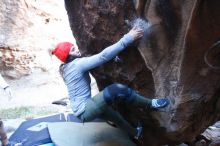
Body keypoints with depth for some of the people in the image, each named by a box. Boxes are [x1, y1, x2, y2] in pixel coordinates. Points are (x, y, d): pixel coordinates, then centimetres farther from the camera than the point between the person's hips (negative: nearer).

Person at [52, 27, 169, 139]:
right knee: (117, 90, -24)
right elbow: (103, 56, -25)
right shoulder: (78, 64, -18)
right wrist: (128, 38, -25)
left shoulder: (67, 67, 10)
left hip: (83, 110, 11)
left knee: (114, 115, 28)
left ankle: (135, 133, 51)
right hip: (85, 111, -11)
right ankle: (150, 104, -8)